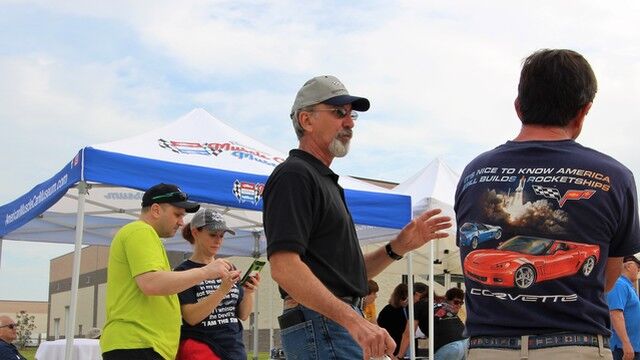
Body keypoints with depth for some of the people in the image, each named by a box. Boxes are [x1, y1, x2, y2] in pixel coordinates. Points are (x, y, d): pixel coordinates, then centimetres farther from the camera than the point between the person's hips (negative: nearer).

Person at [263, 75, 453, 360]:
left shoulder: (324, 180, 22)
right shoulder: (293, 176, -10)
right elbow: (284, 267, -23)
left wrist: (398, 247, 6)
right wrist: (354, 320, -29)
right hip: (321, 324, -10)